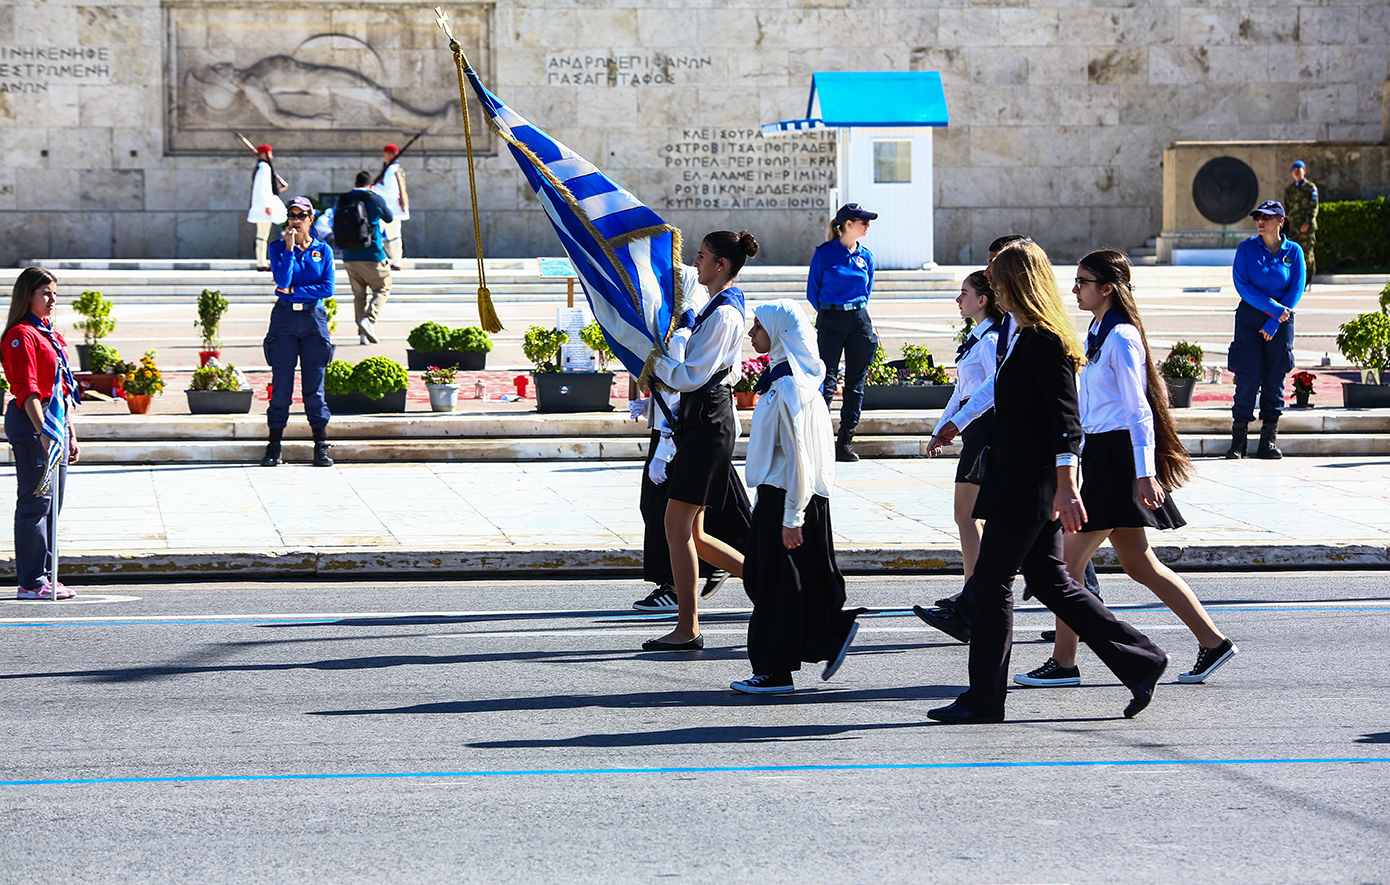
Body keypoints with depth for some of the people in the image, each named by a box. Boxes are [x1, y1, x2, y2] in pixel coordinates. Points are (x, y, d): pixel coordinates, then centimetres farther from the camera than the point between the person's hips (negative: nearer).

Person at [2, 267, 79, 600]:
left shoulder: (51, 336, 19)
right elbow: (27, 391, -19)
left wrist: (69, 434, 21)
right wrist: (43, 432, -27)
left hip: (53, 421, 9)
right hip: (30, 422, -9)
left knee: (52, 502, 10)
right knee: (35, 501, -7)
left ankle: (44, 576, 16)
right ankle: (31, 583, -5)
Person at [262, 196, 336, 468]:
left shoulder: (323, 250, 6)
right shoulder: (278, 248, 4)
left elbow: (328, 288, -3)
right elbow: (282, 280, -12)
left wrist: (293, 291, -8)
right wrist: (289, 248, -12)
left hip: (314, 319, 0)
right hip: (284, 319, 0)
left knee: (314, 385, 0)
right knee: (281, 385, -1)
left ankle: (321, 446, 4)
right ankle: (274, 446, 4)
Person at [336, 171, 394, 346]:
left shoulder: (342, 201, 2)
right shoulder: (375, 199, -7)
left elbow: (335, 227, 13)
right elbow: (389, 218, 11)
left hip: (349, 258, 4)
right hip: (372, 256, -4)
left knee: (359, 294, 12)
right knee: (382, 289, 9)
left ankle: (362, 333, 6)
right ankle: (370, 319, -15)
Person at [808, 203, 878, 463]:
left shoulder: (865, 256, 9)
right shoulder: (824, 253, -3)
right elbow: (812, 291, 4)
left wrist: (858, 310, 11)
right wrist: (828, 314, 5)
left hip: (859, 321, 4)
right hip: (830, 322, -4)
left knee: (856, 383, 4)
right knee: (827, 381, -9)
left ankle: (846, 441, 10)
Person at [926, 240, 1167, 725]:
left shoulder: (1044, 340, -16)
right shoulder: (1025, 335, 14)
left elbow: (1065, 421, -20)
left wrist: (1066, 489, -25)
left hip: (1030, 484, -10)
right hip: (1021, 480, 10)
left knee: (991, 582, -3)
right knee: (1048, 580, 13)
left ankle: (984, 698, 5)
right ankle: (1140, 661, 15)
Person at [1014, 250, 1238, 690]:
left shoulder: (1120, 338, -13)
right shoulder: (1097, 334, 15)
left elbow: (1137, 410, -18)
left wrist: (1145, 473, -22)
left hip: (1118, 456, -10)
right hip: (1099, 455, 10)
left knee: (1070, 560, -6)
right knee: (1139, 565, 11)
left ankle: (1063, 663, 0)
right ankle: (1213, 641, 14)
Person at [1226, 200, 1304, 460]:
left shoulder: (1293, 251, 2)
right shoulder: (1246, 249, -1)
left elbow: (1296, 289, -1)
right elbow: (1242, 286, -8)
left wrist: (1273, 322, -9)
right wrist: (1274, 308, -17)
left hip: (1281, 321, 1)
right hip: (1250, 318, -1)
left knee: (1275, 380, 2)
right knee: (1248, 378, -7)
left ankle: (1268, 443, 7)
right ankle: (1238, 441, -1)